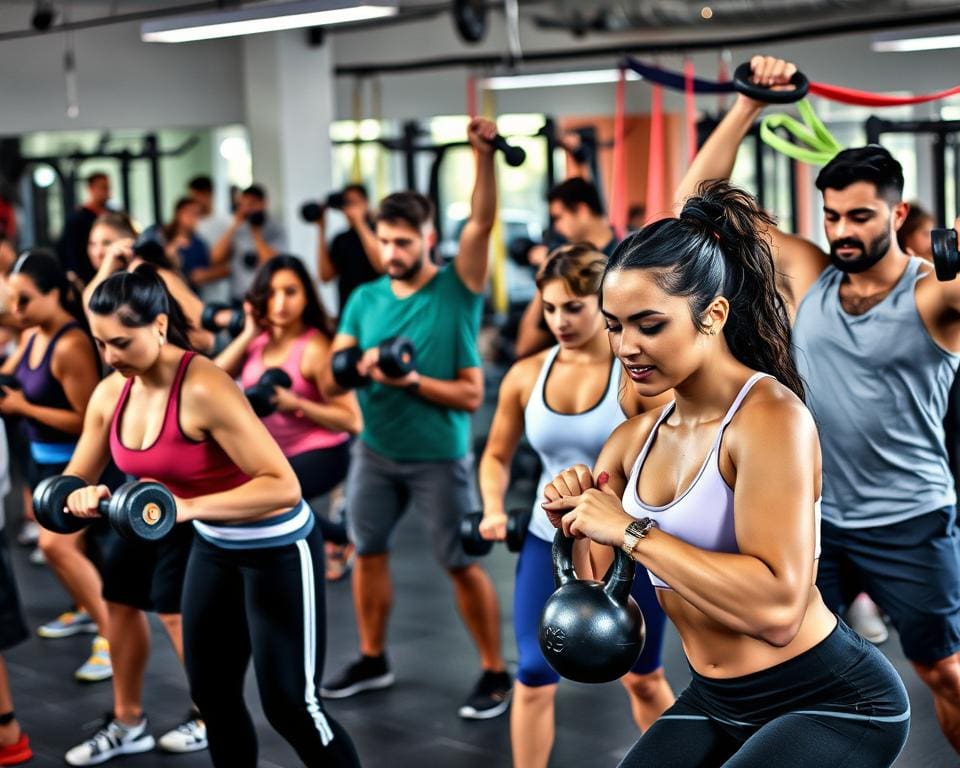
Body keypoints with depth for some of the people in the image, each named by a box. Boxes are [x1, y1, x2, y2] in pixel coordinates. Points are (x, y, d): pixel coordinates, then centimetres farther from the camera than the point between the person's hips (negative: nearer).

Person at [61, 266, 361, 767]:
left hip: (277, 549, -8)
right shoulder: (111, 394, -7)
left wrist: (189, 507, -41)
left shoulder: (203, 390, -30)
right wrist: (82, 496, -20)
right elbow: (76, 478, 4)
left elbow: (283, 485, -33)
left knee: (290, 704, -3)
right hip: (213, 547, 8)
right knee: (211, 692, 16)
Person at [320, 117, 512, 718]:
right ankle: (373, 661, 33)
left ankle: (496, 675, 14)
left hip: (438, 458, -5)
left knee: (463, 565, 1)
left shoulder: (457, 291, -10)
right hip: (375, 451, 5)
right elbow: (331, 382, -4)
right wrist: (359, 369, -22)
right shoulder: (365, 299, 1)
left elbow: (482, 224, -25)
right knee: (369, 552, 15)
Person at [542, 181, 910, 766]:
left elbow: (778, 608, -31)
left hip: (834, 701, -7)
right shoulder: (635, 440, 2)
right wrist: (571, 518, -10)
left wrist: (632, 531, -26)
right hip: (714, 701, 7)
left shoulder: (769, 416, -19)